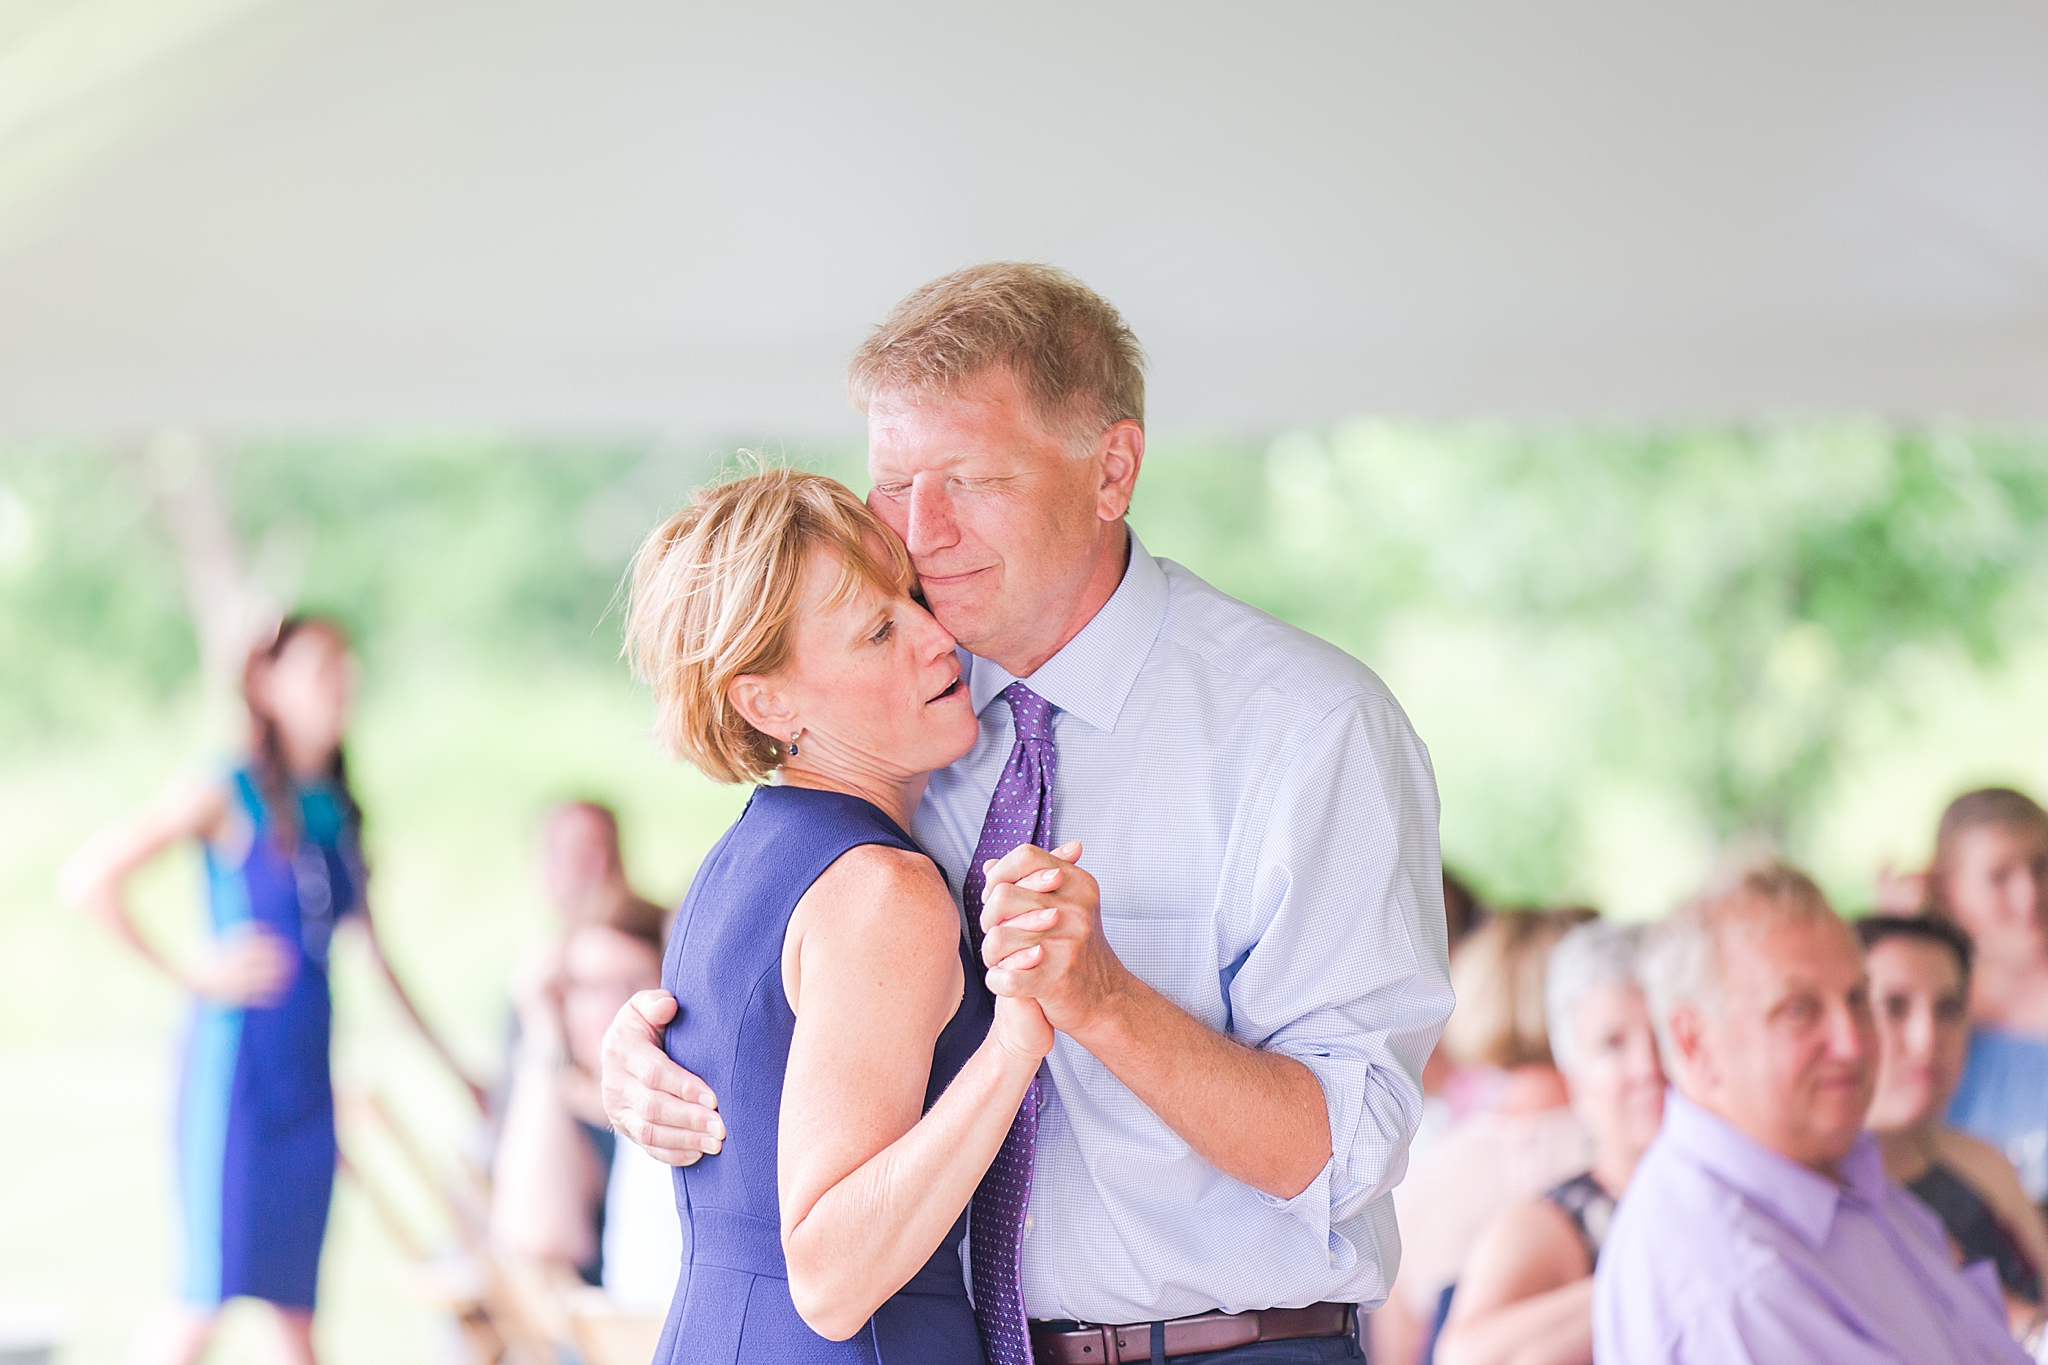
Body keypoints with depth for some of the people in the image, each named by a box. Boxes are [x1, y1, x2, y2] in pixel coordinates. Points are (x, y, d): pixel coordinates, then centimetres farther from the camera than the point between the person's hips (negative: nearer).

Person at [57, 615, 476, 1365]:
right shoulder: (228, 797, -6)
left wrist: (451, 1063, 21)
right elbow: (88, 879, -13)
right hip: (236, 1056, -6)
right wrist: (191, 974, -11)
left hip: (307, 1070, 6)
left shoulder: (339, 814, 12)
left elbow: (373, 957, 19)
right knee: (211, 1284, -8)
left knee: (297, 1298, 7)